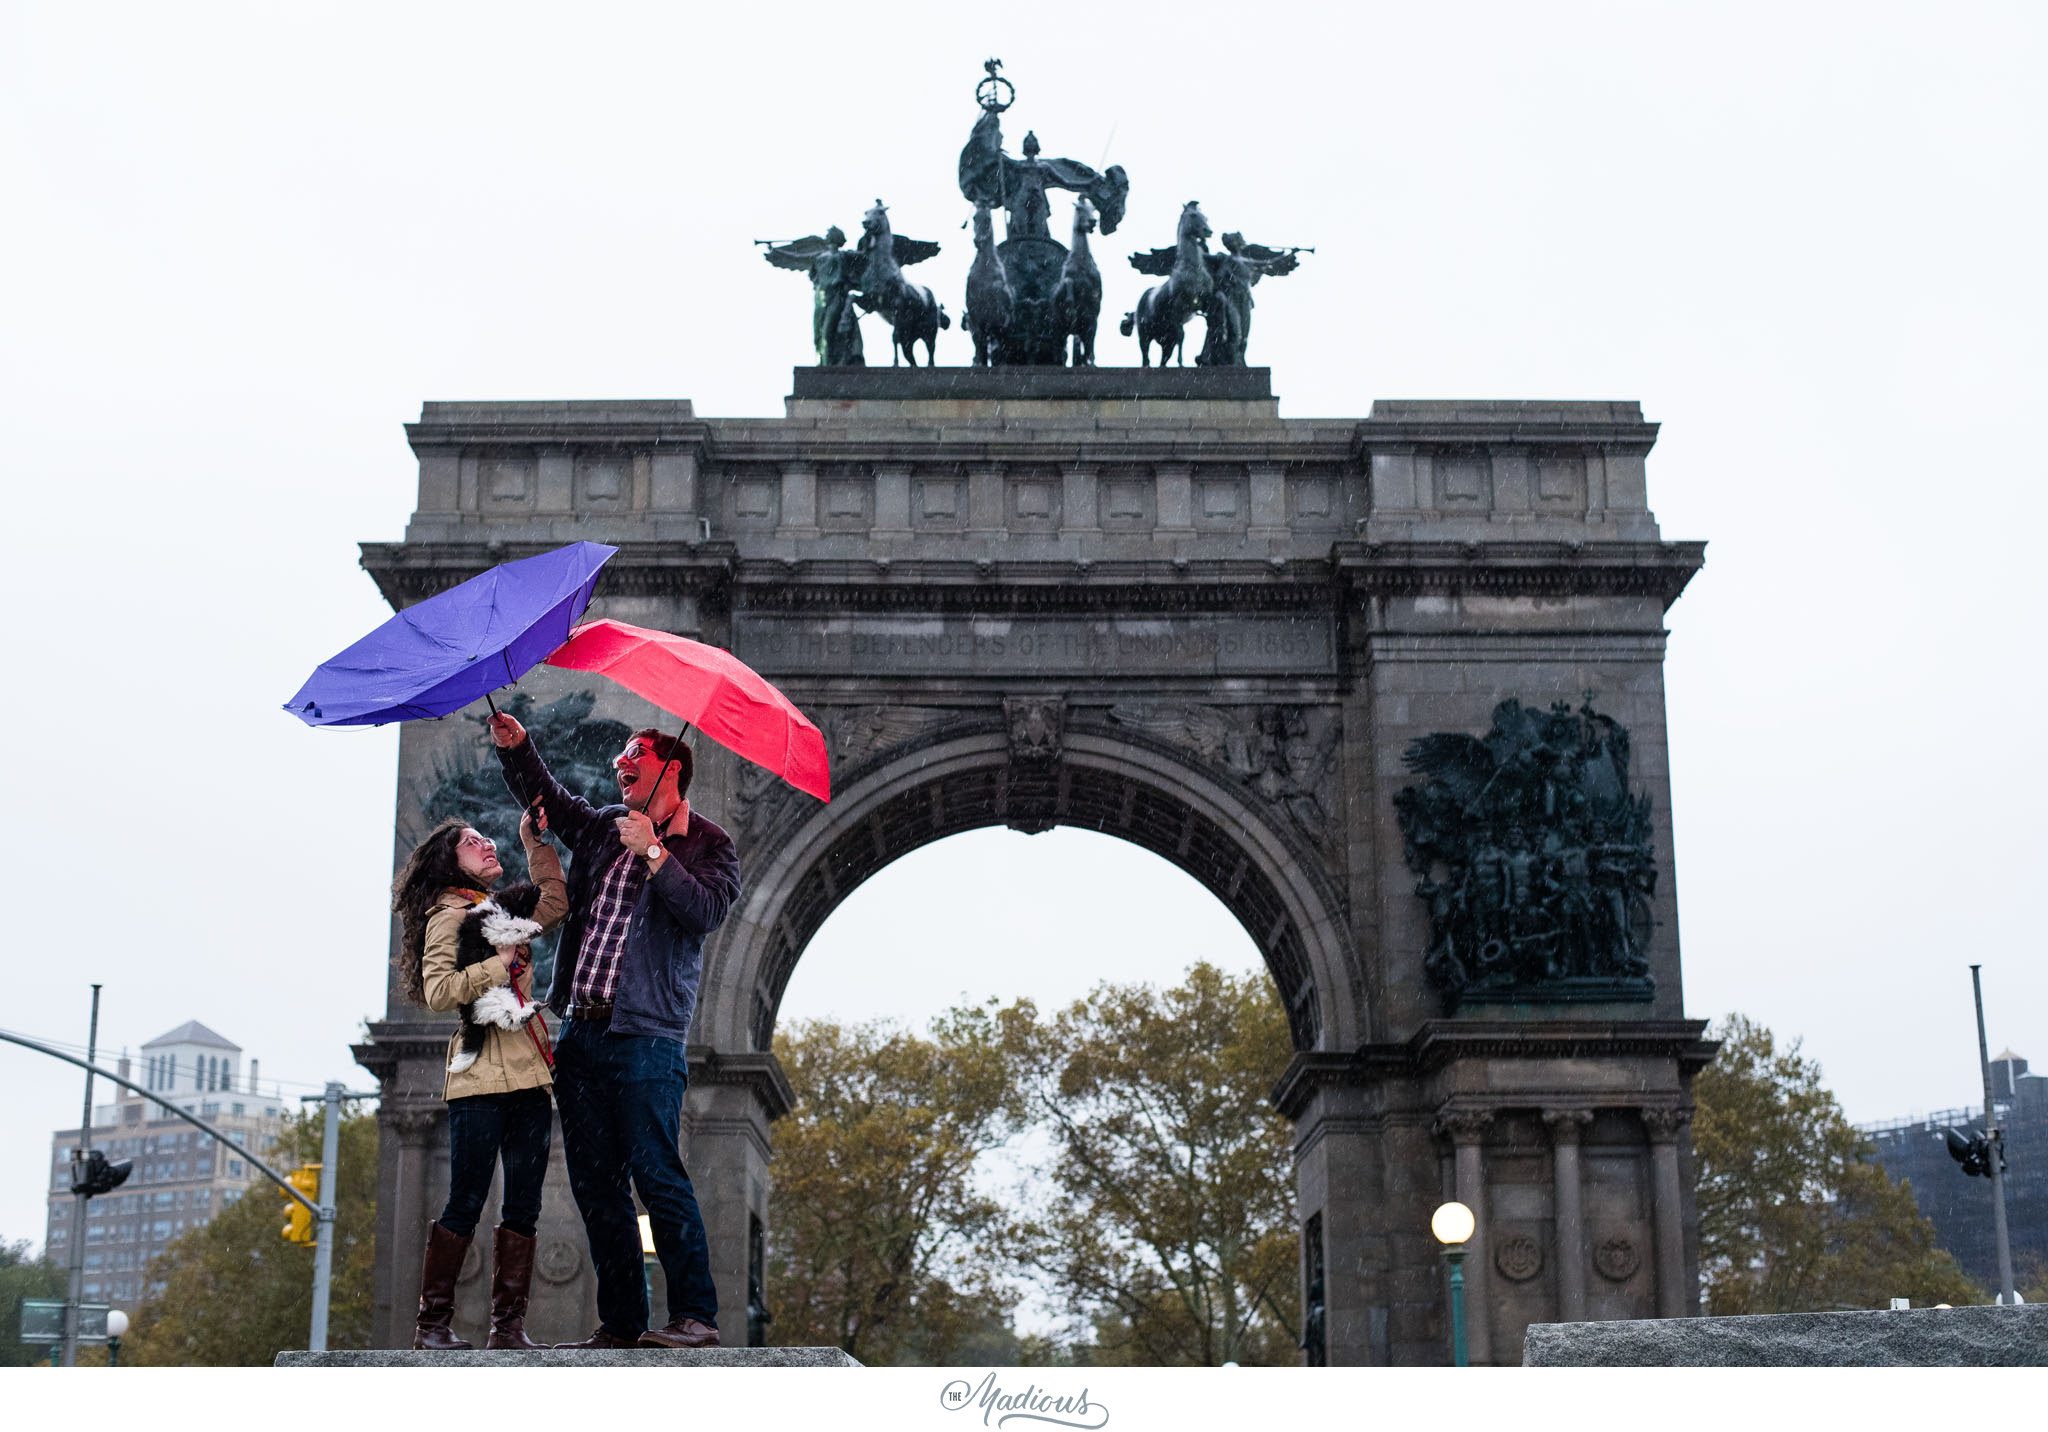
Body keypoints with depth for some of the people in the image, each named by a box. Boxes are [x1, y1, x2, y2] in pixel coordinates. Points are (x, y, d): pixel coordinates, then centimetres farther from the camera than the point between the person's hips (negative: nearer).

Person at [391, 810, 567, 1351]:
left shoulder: (502, 909, 20)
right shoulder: (447, 915, -2)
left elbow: (554, 904, 27)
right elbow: (438, 991, -14)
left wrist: (535, 841, 21)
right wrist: (500, 964, -11)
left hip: (528, 1076, 7)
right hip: (481, 1078, -7)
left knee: (523, 1205, 3)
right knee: (466, 1204, -6)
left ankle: (508, 1325, 5)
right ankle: (432, 1323, 1)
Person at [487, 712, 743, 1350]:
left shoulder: (707, 843, 3)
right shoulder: (600, 826, 21)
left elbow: (707, 910, -12)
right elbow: (544, 795, 28)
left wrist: (652, 853, -16)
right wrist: (516, 745, 11)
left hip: (646, 1035, -7)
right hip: (581, 1030, 7)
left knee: (656, 1172, -13)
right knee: (594, 1182, 5)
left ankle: (696, 1315, -10)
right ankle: (620, 1323, 10)